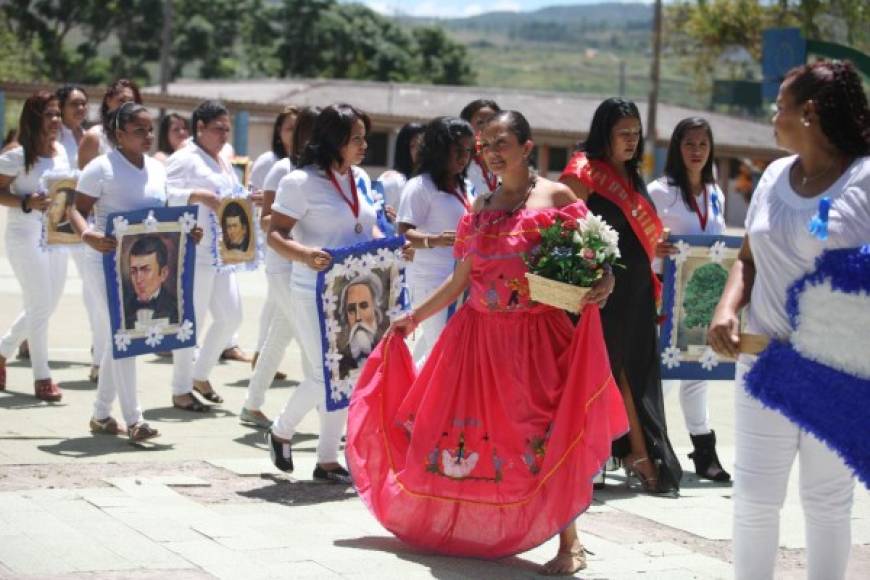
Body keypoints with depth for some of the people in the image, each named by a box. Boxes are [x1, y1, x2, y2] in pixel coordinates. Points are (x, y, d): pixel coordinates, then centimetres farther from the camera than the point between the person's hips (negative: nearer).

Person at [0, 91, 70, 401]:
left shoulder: (61, 152, 8)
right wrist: (26, 203, -23)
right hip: (25, 236, -7)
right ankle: (42, 378, 5)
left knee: (46, 305, 14)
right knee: (40, 307, -5)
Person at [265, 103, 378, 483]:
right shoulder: (301, 182, -11)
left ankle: (328, 460, 17)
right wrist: (305, 255, -33)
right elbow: (275, 235, -14)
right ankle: (281, 432, 20)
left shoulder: (360, 179, 10)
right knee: (325, 374, -6)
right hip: (315, 294, -7)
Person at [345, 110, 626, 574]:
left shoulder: (557, 197, -2)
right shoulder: (481, 208, 11)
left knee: (547, 434, -6)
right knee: (469, 429, 6)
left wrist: (602, 285, -23)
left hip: (541, 336, -4)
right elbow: (461, 280, 15)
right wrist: (414, 317, 15)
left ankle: (570, 543, 3)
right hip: (482, 335, 5)